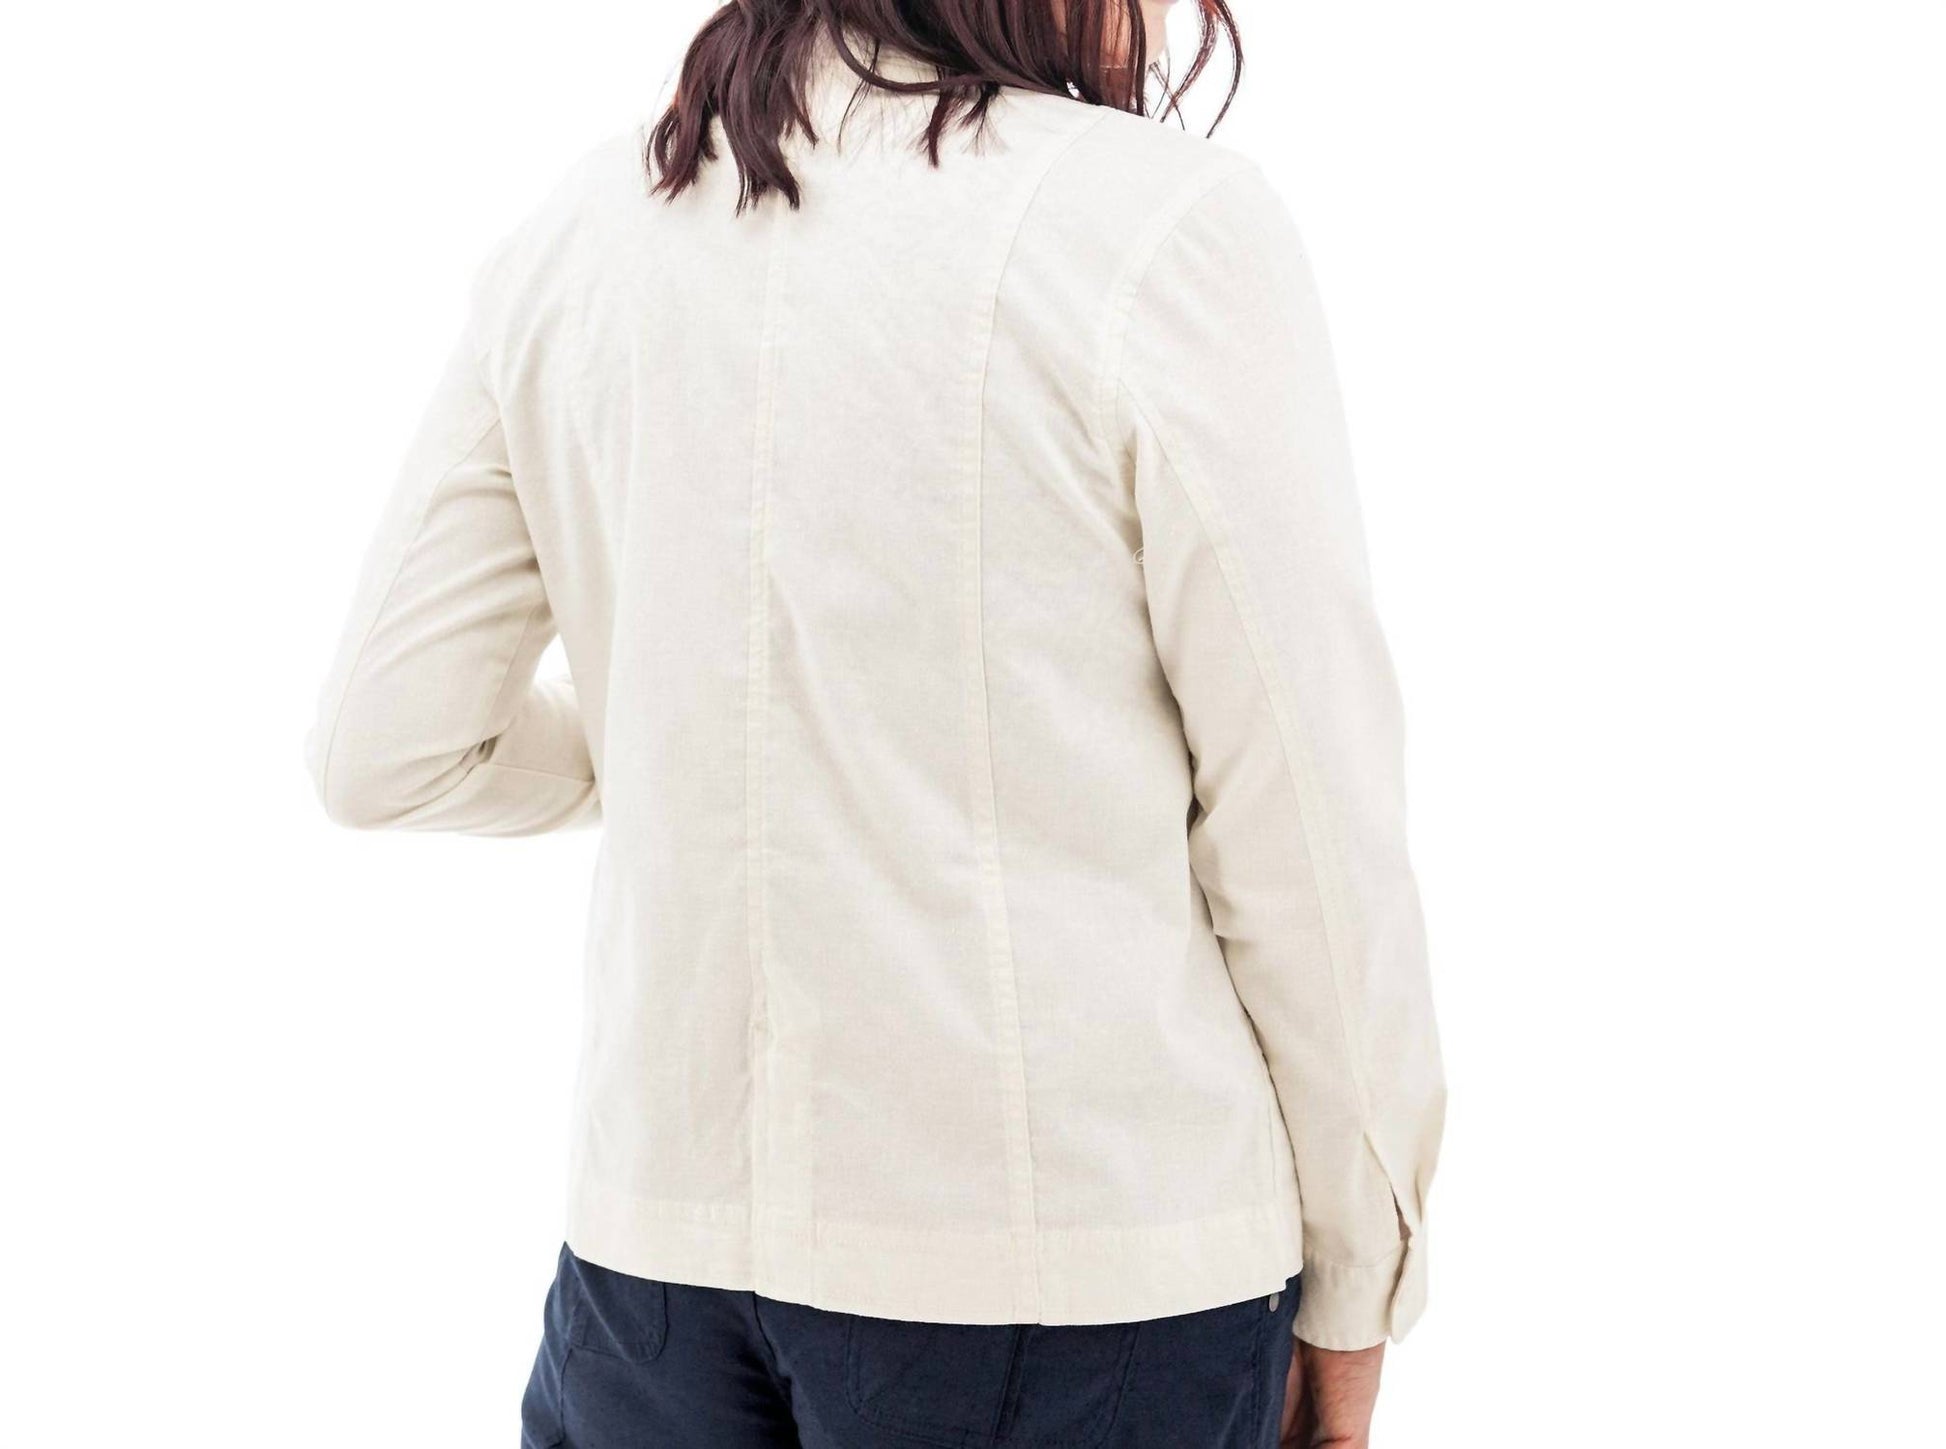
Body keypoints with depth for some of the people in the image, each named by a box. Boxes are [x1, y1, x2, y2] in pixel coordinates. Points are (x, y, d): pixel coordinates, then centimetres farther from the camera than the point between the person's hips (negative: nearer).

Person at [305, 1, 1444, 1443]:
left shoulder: (573, 237, 3)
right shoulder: (1167, 220, -11)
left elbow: (383, 752, 6)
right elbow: (1307, 819, -9)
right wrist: (1354, 1292, 2)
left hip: (673, 1221, 5)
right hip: (1078, 1260, -4)